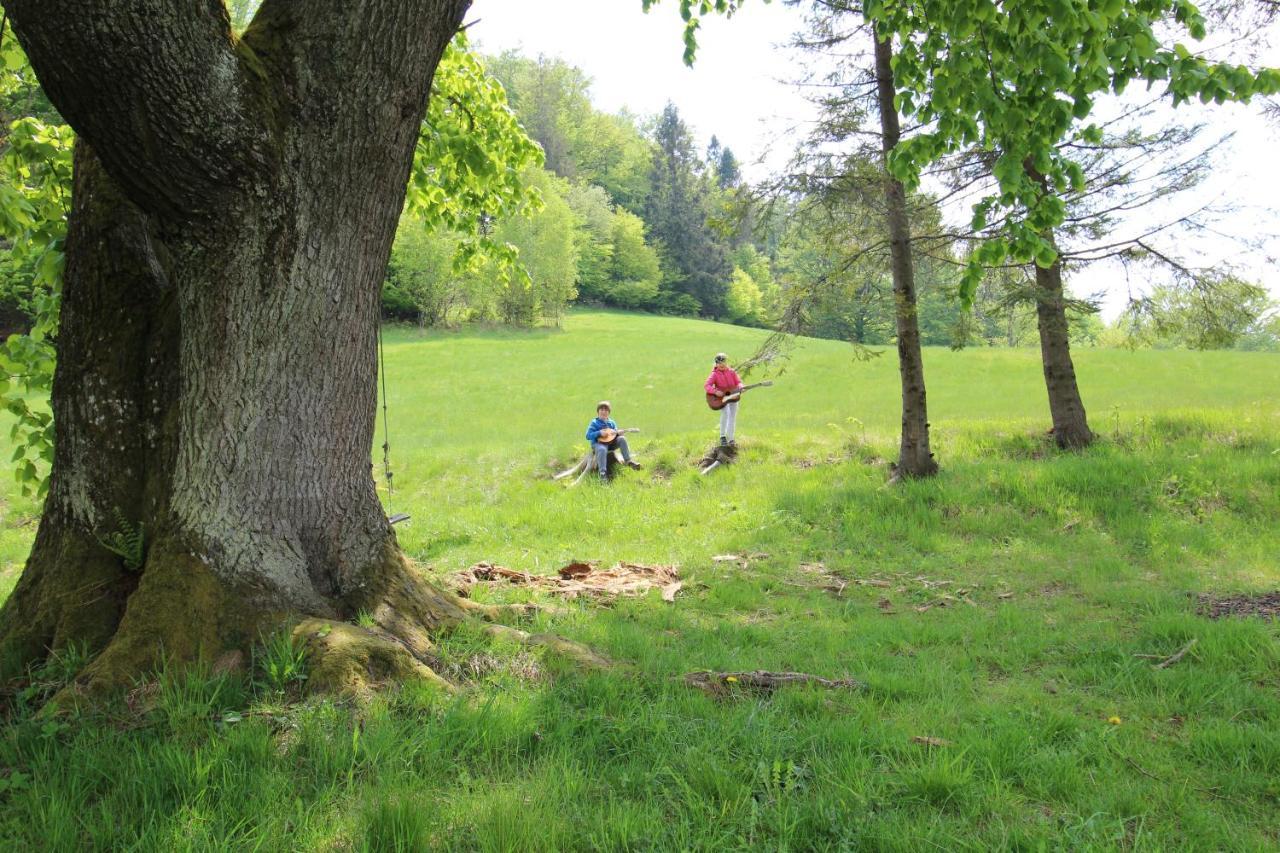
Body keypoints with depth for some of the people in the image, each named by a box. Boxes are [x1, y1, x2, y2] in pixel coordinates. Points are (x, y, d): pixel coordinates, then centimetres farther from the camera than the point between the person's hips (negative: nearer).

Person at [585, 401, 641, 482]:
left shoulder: (611, 423, 15)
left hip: (610, 442, 5)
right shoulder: (594, 423, -1)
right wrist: (600, 433, -20)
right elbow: (588, 436, -9)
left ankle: (628, 461, -15)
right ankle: (603, 474, -46)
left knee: (622, 439, -19)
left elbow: (615, 434, 17)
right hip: (599, 443, -5)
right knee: (602, 450, -39)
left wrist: (619, 433, -7)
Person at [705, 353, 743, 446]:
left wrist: (740, 387, -17)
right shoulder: (715, 374, -6)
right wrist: (715, 391, -29)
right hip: (721, 398, -4)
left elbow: (738, 382, 7)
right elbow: (707, 386, -12)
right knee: (725, 413, -26)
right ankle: (722, 437, -12)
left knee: (733, 417, -1)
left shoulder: (732, 372, 4)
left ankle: (730, 439, 7)